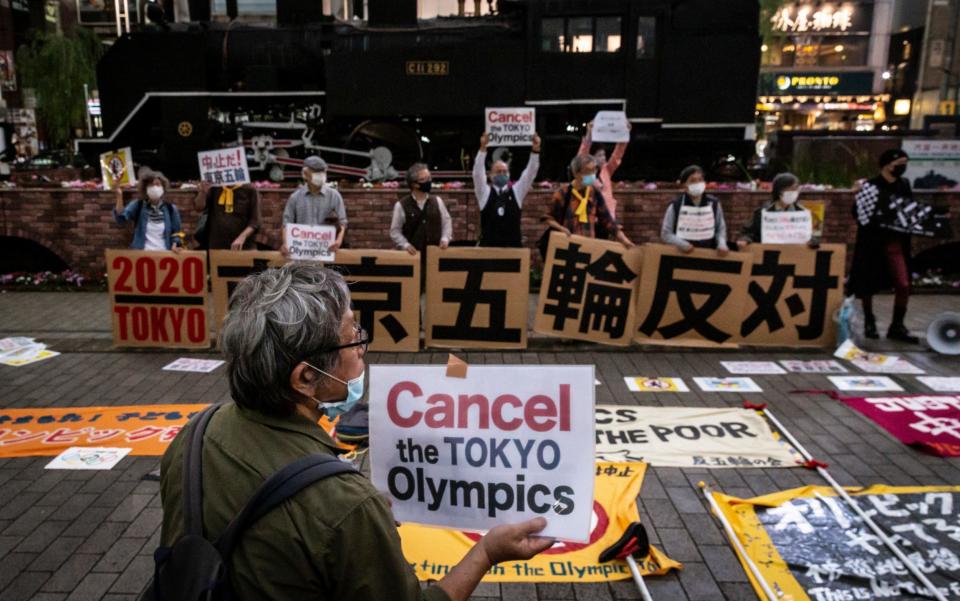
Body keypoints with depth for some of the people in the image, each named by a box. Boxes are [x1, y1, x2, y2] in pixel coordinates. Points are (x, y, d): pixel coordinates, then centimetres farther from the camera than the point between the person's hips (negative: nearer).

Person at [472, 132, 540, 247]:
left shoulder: (516, 191, 10)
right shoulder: (485, 192, 5)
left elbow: (530, 173, 1)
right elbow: (478, 172, -8)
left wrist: (535, 149, -13)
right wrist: (483, 147, -20)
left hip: (513, 246, 2)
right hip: (489, 246, -1)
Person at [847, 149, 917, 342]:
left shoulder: (904, 186, 8)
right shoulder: (870, 187, -7)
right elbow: (859, 213, -10)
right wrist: (882, 222, -21)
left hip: (896, 242, 4)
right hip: (872, 242, -4)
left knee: (903, 284, -6)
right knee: (867, 284, 7)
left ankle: (897, 326, 6)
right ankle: (869, 322, 25)